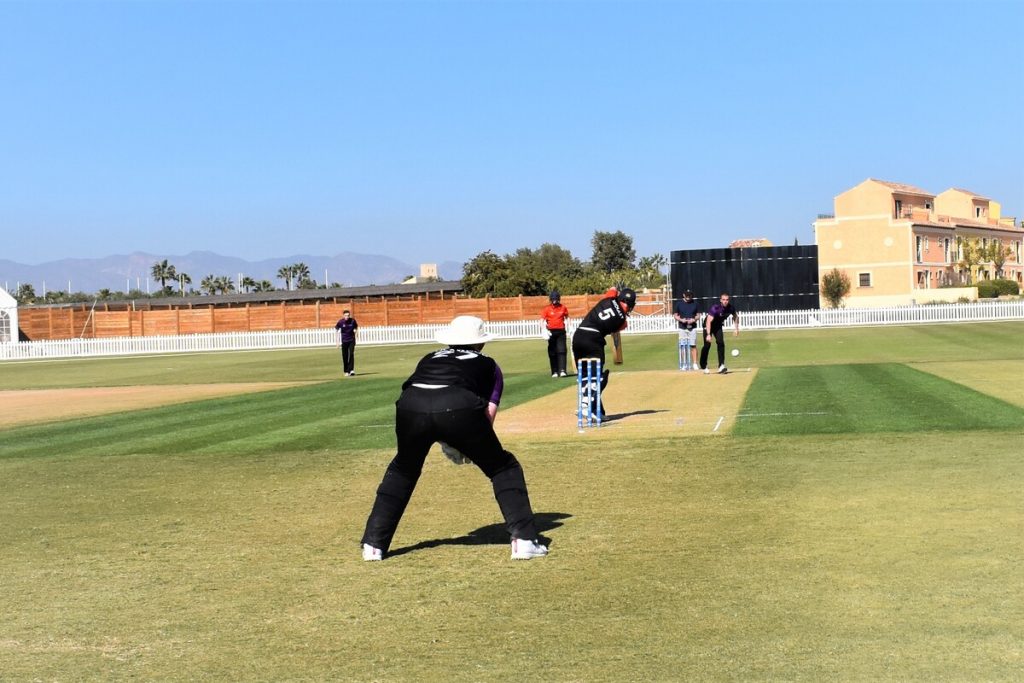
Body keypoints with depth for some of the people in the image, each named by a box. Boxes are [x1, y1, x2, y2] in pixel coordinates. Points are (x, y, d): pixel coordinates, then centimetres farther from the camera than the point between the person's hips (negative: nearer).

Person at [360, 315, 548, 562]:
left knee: (402, 471, 29)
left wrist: (446, 444, 38)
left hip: (411, 405, 3)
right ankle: (524, 540, 6)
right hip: (460, 408, -3)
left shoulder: (429, 359, 37)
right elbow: (488, 414, 19)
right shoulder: (488, 365, 31)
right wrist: (472, 446, 33)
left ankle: (373, 545, 25)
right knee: (503, 467, 17)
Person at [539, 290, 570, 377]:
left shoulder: (563, 308, 5)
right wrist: (545, 329, -19)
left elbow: (567, 318, 17)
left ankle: (562, 370, -14)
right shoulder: (547, 309, -1)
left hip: (561, 332, 0)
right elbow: (542, 320, -3)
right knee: (552, 352, 4)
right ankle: (554, 372, 10)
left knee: (561, 351, -9)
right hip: (551, 332, 0)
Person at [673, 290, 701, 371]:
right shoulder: (679, 304, 2)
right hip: (682, 328, 0)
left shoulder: (695, 304, 4)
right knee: (683, 346, 1)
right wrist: (681, 320, -13)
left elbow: (698, 315, 10)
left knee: (693, 345, -3)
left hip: (692, 327, 0)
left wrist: (694, 319, -10)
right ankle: (684, 364, 7)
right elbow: (675, 315, 6)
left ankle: (694, 364, -1)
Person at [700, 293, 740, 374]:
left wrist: (736, 329, 1)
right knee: (707, 344, -10)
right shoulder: (715, 308, -33)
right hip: (708, 325, -5)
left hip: (718, 325, 5)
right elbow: (708, 321, -39)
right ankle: (703, 366, 6)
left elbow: (735, 316, 7)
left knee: (721, 343, -11)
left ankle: (721, 366, -11)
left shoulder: (730, 308, -17)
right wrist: (708, 334, -48)